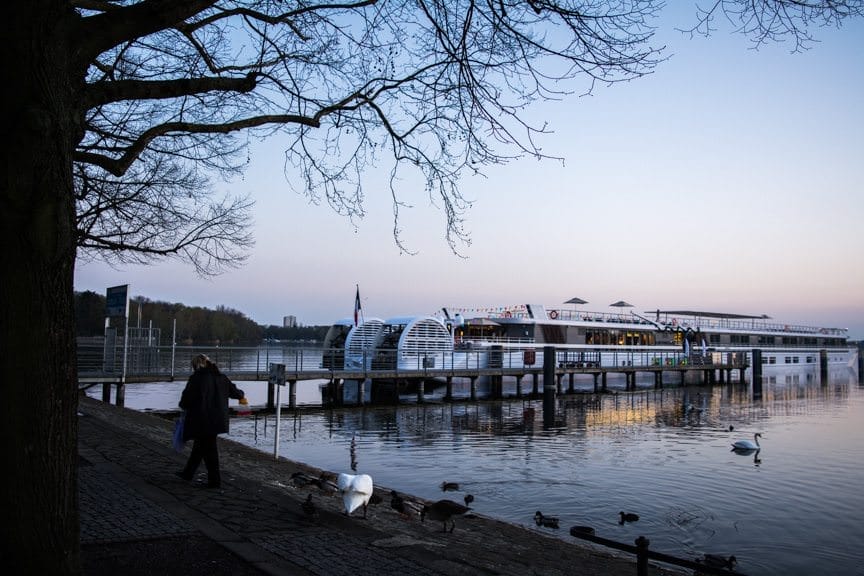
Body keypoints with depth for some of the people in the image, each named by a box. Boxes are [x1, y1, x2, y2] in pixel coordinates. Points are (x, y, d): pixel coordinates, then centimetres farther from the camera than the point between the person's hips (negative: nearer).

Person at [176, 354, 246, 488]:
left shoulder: (196, 378, -14)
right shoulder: (221, 377, 5)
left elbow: (186, 398, -13)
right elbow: (233, 390, 17)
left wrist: (184, 405, 10)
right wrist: (241, 396, 39)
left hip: (201, 420, -6)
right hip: (217, 420, 6)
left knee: (208, 449, 1)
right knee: (199, 446, 21)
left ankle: (214, 480, 6)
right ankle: (188, 472, 34)